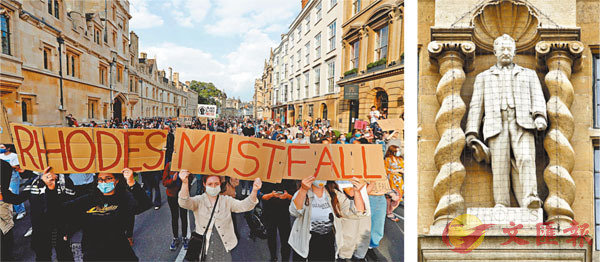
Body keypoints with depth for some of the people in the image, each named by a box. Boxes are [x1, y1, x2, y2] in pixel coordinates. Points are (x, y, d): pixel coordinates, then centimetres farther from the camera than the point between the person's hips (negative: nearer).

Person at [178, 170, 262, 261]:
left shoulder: (227, 200, 0)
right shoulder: (199, 200, -3)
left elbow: (244, 205, -14)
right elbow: (184, 203, -23)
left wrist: (254, 191, -35)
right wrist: (185, 183, -43)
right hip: (203, 248, -1)